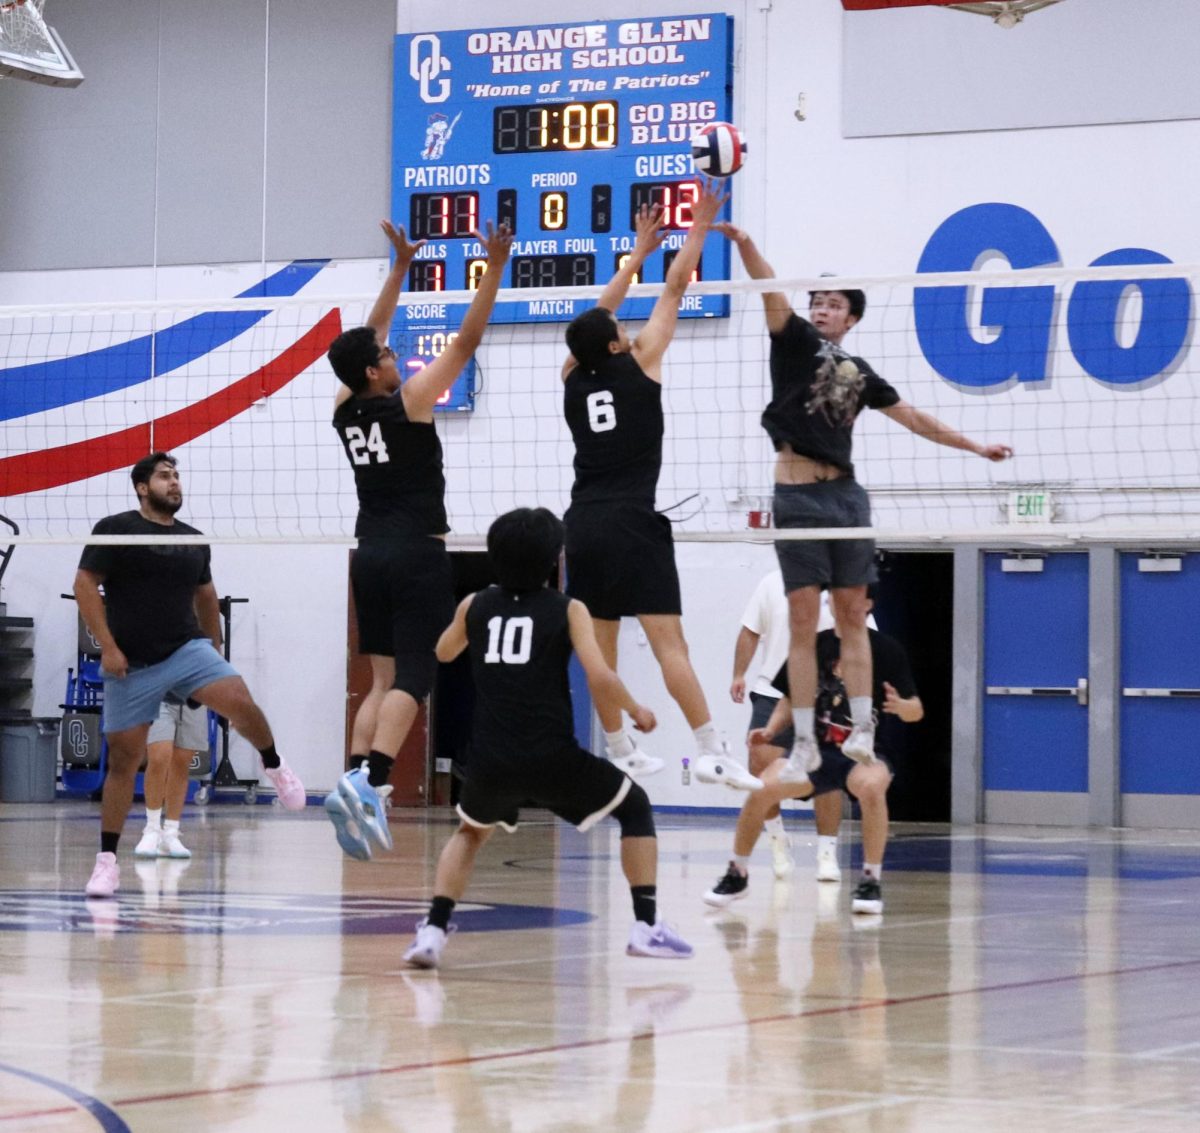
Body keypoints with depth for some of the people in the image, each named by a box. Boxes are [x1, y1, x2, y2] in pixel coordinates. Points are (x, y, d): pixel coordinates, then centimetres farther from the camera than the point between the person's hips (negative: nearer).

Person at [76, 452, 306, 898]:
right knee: (123, 760, -1)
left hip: (187, 649, 3)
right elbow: (85, 585, -7)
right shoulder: (114, 530, -4)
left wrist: (215, 648, 24)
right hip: (131, 663, -2)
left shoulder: (194, 541, 10)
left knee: (239, 699, -24)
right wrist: (107, 646, -13)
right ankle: (107, 860, 8)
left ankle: (274, 767, 3)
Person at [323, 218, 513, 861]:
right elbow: (467, 341, -8)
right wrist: (494, 269, -5)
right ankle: (368, 782, -30)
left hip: (371, 555, 7)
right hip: (417, 556, -6)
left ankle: (358, 779, -7)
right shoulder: (408, 401, -9)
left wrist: (401, 266, 25)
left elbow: (370, 339, 20)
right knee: (412, 678, -12)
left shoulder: (345, 409, 6)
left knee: (383, 679, 9)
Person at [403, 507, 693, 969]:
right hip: (551, 759, -3)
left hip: (490, 763, 3)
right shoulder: (567, 610, 1)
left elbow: (443, 653, 32)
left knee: (470, 832, 33)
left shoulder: (475, 606, 11)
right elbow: (601, 679, -10)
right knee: (635, 806, 21)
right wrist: (637, 712, 9)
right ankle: (646, 926, 10)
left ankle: (433, 931, 13)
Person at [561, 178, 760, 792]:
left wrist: (638, 251, 32)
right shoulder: (638, 366, -3)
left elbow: (598, 315, 24)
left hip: (583, 524, 6)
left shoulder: (573, 378, 8)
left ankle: (620, 752, 17)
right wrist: (699, 227, 14)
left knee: (600, 642, 10)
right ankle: (711, 753, -16)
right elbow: (674, 289, 4)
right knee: (668, 638, -11)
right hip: (631, 522, -5)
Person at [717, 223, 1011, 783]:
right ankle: (804, 742, -2)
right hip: (798, 495, -3)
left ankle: (862, 728, 4)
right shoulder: (795, 340, 5)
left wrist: (975, 446, 24)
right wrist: (744, 244, -29)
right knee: (803, 621, -4)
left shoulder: (859, 373, 16)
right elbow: (771, 293, -12)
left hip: (845, 494, 3)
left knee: (852, 616, 2)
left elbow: (914, 418, 23)